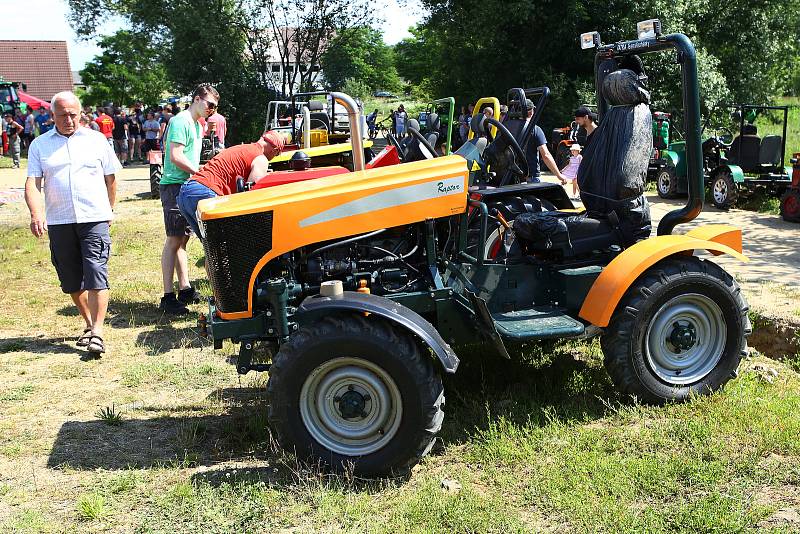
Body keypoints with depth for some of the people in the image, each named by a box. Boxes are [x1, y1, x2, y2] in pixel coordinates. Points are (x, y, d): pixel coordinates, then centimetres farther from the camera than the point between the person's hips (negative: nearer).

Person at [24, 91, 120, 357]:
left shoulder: (96, 140, 7)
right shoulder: (40, 145, 8)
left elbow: (110, 178, 15)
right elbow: (32, 183, -1)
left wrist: (108, 211, 16)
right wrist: (36, 213, -17)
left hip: (95, 219, -2)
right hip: (59, 222, 2)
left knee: (96, 274, -12)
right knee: (71, 280, 9)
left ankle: (97, 333, -12)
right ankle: (88, 323, 26)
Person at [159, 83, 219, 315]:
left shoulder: (196, 124, 20)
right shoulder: (181, 121, -10)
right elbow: (176, 157, -19)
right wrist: (201, 173, -15)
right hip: (175, 186, -10)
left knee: (182, 239, 13)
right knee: (174, 240, -10)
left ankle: (185, 289, 19)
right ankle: (168, 297, -8)